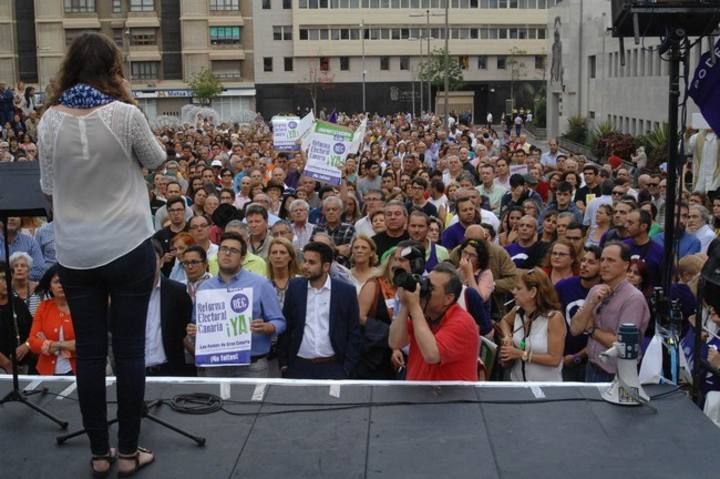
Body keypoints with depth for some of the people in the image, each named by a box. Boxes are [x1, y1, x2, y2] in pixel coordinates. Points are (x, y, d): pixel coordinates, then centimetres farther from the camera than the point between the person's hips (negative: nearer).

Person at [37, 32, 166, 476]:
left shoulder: (50, 119, -3)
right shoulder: (124, 115, -14)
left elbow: (48, 186, 6)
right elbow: (157, 160, 3)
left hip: (74, 253, 3)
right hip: (128, 248, -3)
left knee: (89, 351, 11)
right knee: (129, 349, 7)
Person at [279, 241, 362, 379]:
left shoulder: (346, 291, -3)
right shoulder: (295, 288, 2)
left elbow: (354, 333, 0)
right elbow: (285, 327, 7)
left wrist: (347, 369, -4)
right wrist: (284, 364, 4)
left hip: (333, 368, -1)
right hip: (299, 367, 1)